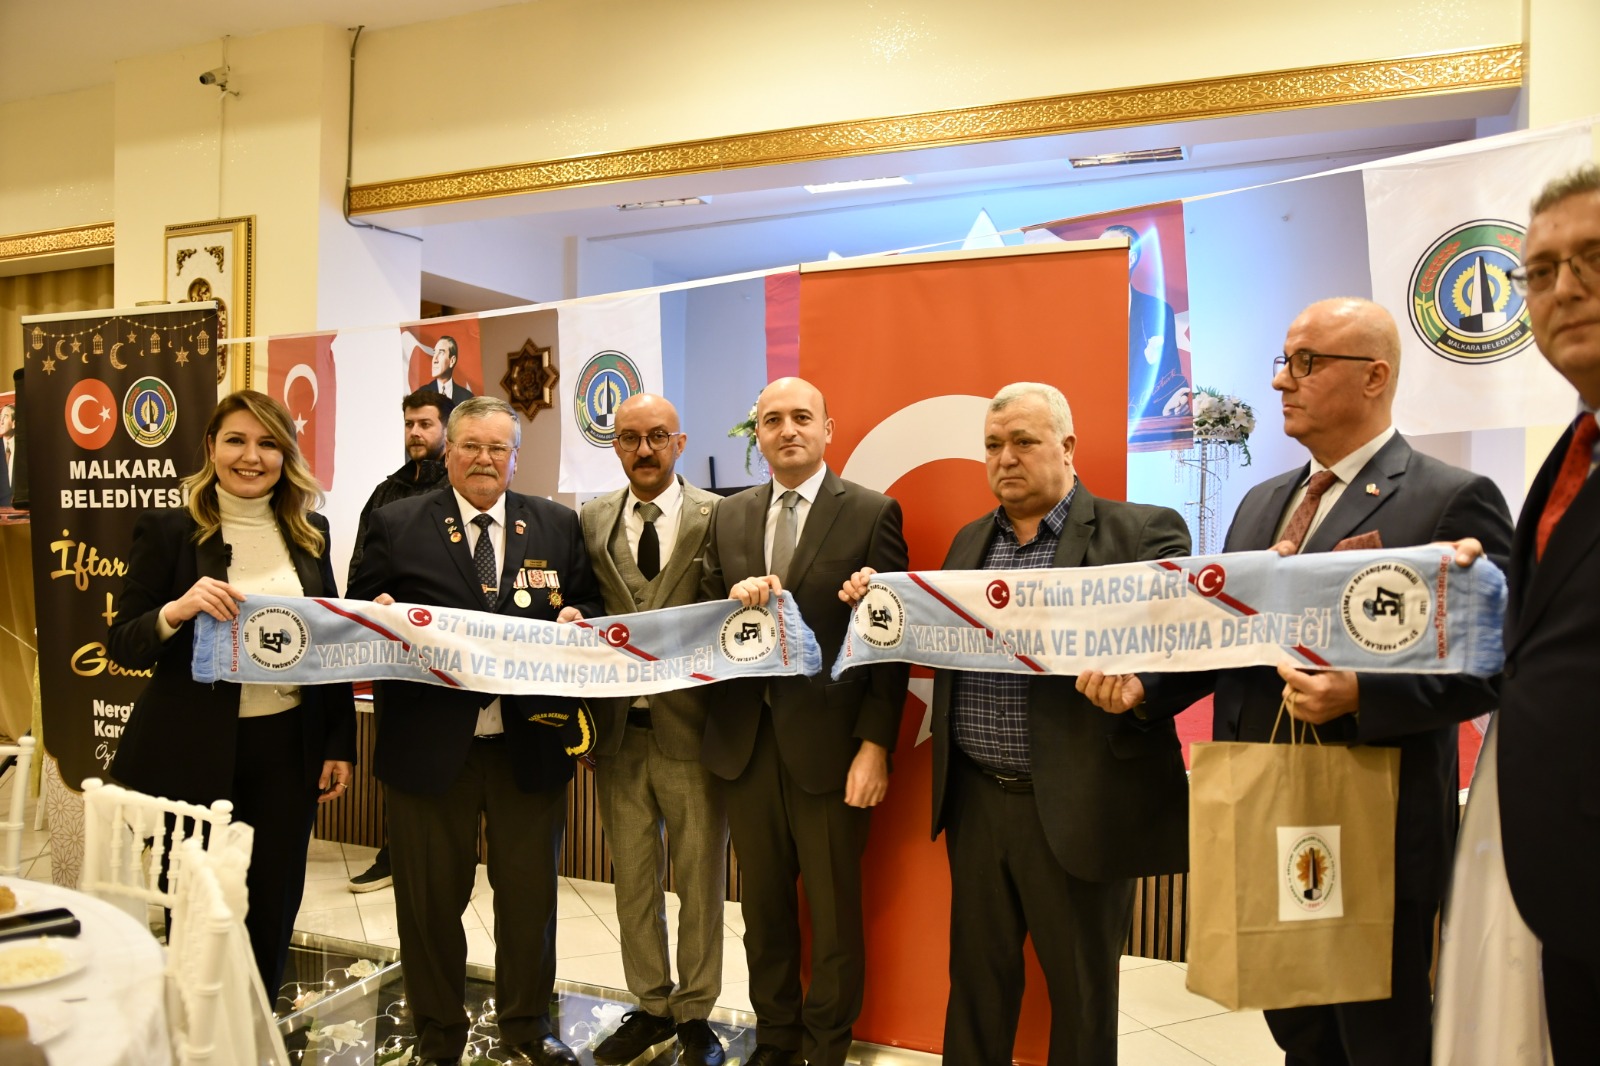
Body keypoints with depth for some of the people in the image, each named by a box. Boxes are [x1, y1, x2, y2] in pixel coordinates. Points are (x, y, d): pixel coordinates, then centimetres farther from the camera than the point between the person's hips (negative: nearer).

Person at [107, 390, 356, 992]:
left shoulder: (309, 533, 6)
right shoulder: (169, 531, -3)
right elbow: (123, 647, -3)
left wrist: (341, 744, 7)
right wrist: (177, 609, -25)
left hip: (288, 747, 3)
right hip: (195, 754, -3)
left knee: (274, 910, 12)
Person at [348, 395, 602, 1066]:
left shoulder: (558, 526, 7)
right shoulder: (396, 525, 2)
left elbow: (590, 607, 10)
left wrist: (576, 620, -12)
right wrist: (379, 615, -19)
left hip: (529, 742, 2)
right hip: (429, 743, -1)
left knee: (529, 892, 14)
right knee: (430, 899, 12)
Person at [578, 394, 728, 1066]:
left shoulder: (717, 516, -4)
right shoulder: (592, 520, 8)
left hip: (689, 725, -3)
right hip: (618, 729, 4)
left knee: (700, 879, 9)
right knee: (632, 878, 15)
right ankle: (650, 1005, 33)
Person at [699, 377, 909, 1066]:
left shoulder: (872, 514, -4)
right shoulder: (729, 517, 9)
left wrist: (875, 745, -12)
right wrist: (734, 598, -12)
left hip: (827, 742, -4)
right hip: (745, 742, 4)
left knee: (834, 911, 9)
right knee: (763, 905, 16)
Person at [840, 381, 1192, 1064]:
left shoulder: (1142, 533, -7)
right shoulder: (969, 541, 12)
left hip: (1075, 807, -5)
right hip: (975, 802, 5)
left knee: (1082, 993, 12)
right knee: (975, 979, 18)